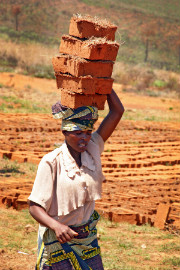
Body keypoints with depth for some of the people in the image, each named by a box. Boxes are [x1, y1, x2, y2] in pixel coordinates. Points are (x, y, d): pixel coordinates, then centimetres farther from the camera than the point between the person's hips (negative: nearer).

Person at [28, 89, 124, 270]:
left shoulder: (92, 149, -3)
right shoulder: (51, 162, -17)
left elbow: (117, 111, -5)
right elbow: (34, 207, -17)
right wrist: (56, 226, -34)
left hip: (87, 237, 5)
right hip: (58, 240, -5)